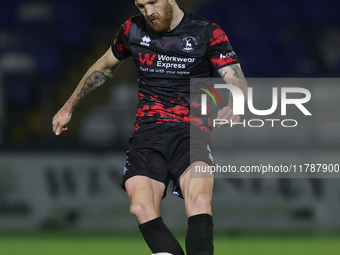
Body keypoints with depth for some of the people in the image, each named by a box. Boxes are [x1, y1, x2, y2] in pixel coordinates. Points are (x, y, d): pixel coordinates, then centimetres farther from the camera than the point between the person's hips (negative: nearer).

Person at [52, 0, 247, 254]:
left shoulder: (208, 33, 1)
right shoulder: (133, 30, 12)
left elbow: (237, 81, -7)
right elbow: (105, 66, 30)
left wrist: (234, 106, -31)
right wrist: (69, 107, 33)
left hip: (191, 131, -3)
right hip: (147, 132, 3)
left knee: (200, 201, -34)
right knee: (142, 208, -27)